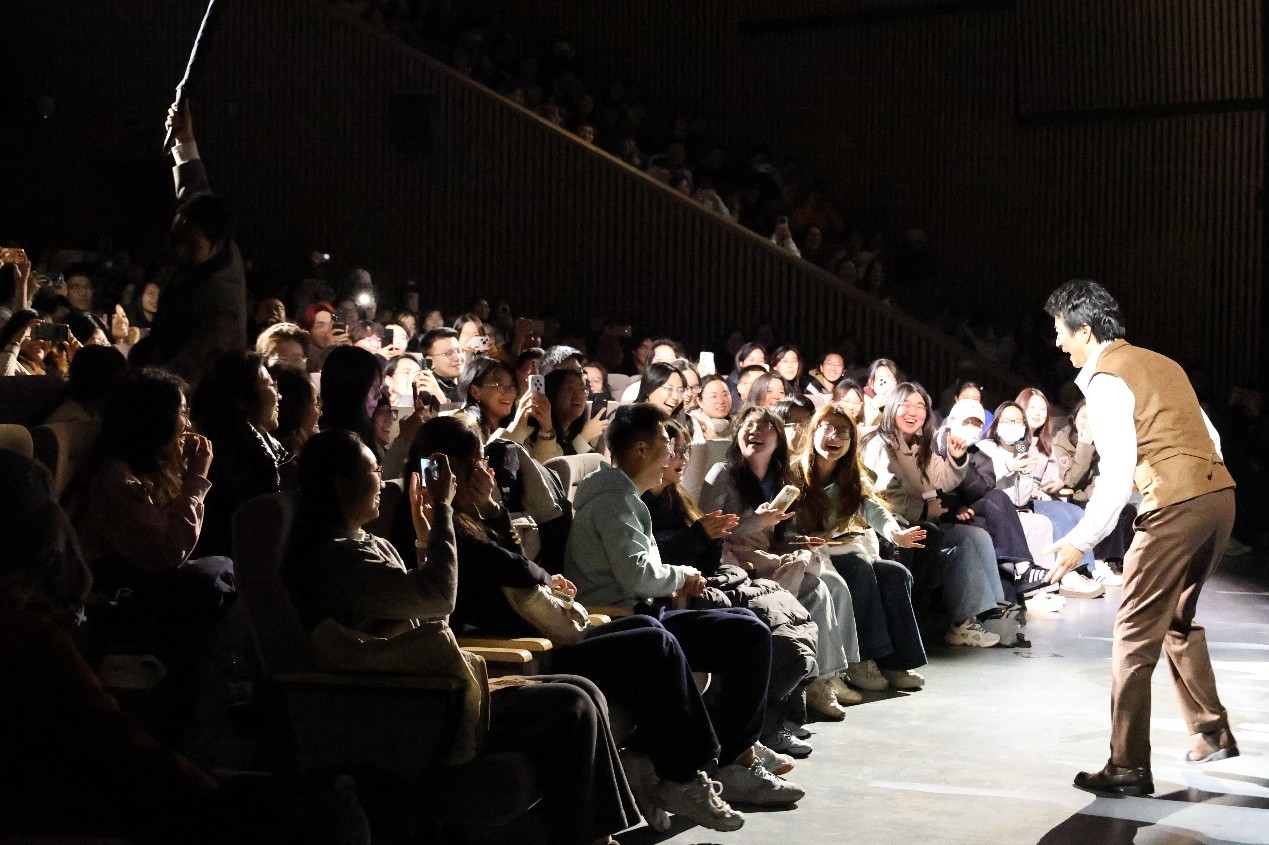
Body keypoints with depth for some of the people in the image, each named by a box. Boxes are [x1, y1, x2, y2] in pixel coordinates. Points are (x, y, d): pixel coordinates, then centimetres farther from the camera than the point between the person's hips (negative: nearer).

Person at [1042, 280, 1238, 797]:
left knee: (1135, 634, -4)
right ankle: (1213, 735, 32)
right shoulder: (1160, 363, 20)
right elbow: (1208, 437, 20)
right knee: (1180, 619, 25)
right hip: (1219, 493, 9)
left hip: (1174, 505, -9)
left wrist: (1082, 541, -16)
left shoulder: (1105, 378, -5)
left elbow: (1118, 469, -15)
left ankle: (1128, 767, -4)